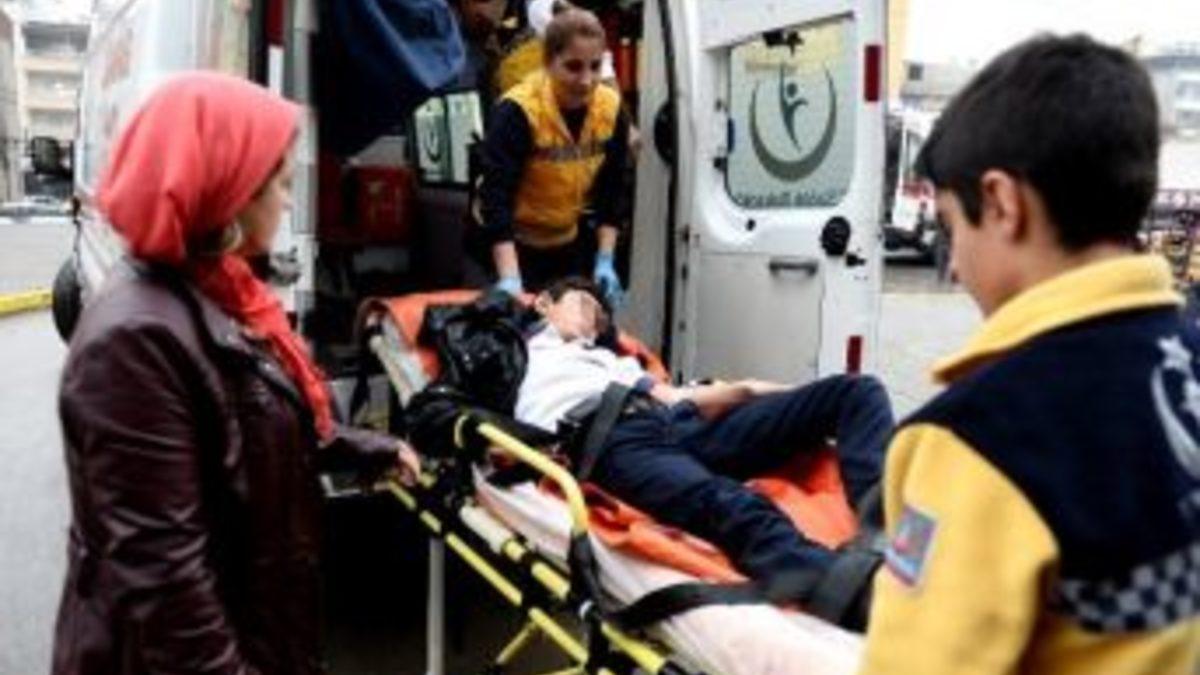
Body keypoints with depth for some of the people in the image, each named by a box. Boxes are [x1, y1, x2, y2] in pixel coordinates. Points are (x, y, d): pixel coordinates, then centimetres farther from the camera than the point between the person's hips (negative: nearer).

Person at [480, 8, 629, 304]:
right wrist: (509, 278, -40)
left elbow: (610, 190, -3)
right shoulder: (517, 112, -26)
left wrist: (605, 260, -10)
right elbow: (497, 196, -31)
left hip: (569, 242, 5)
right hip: (515, 243, -5)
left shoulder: (611, 110, -11)